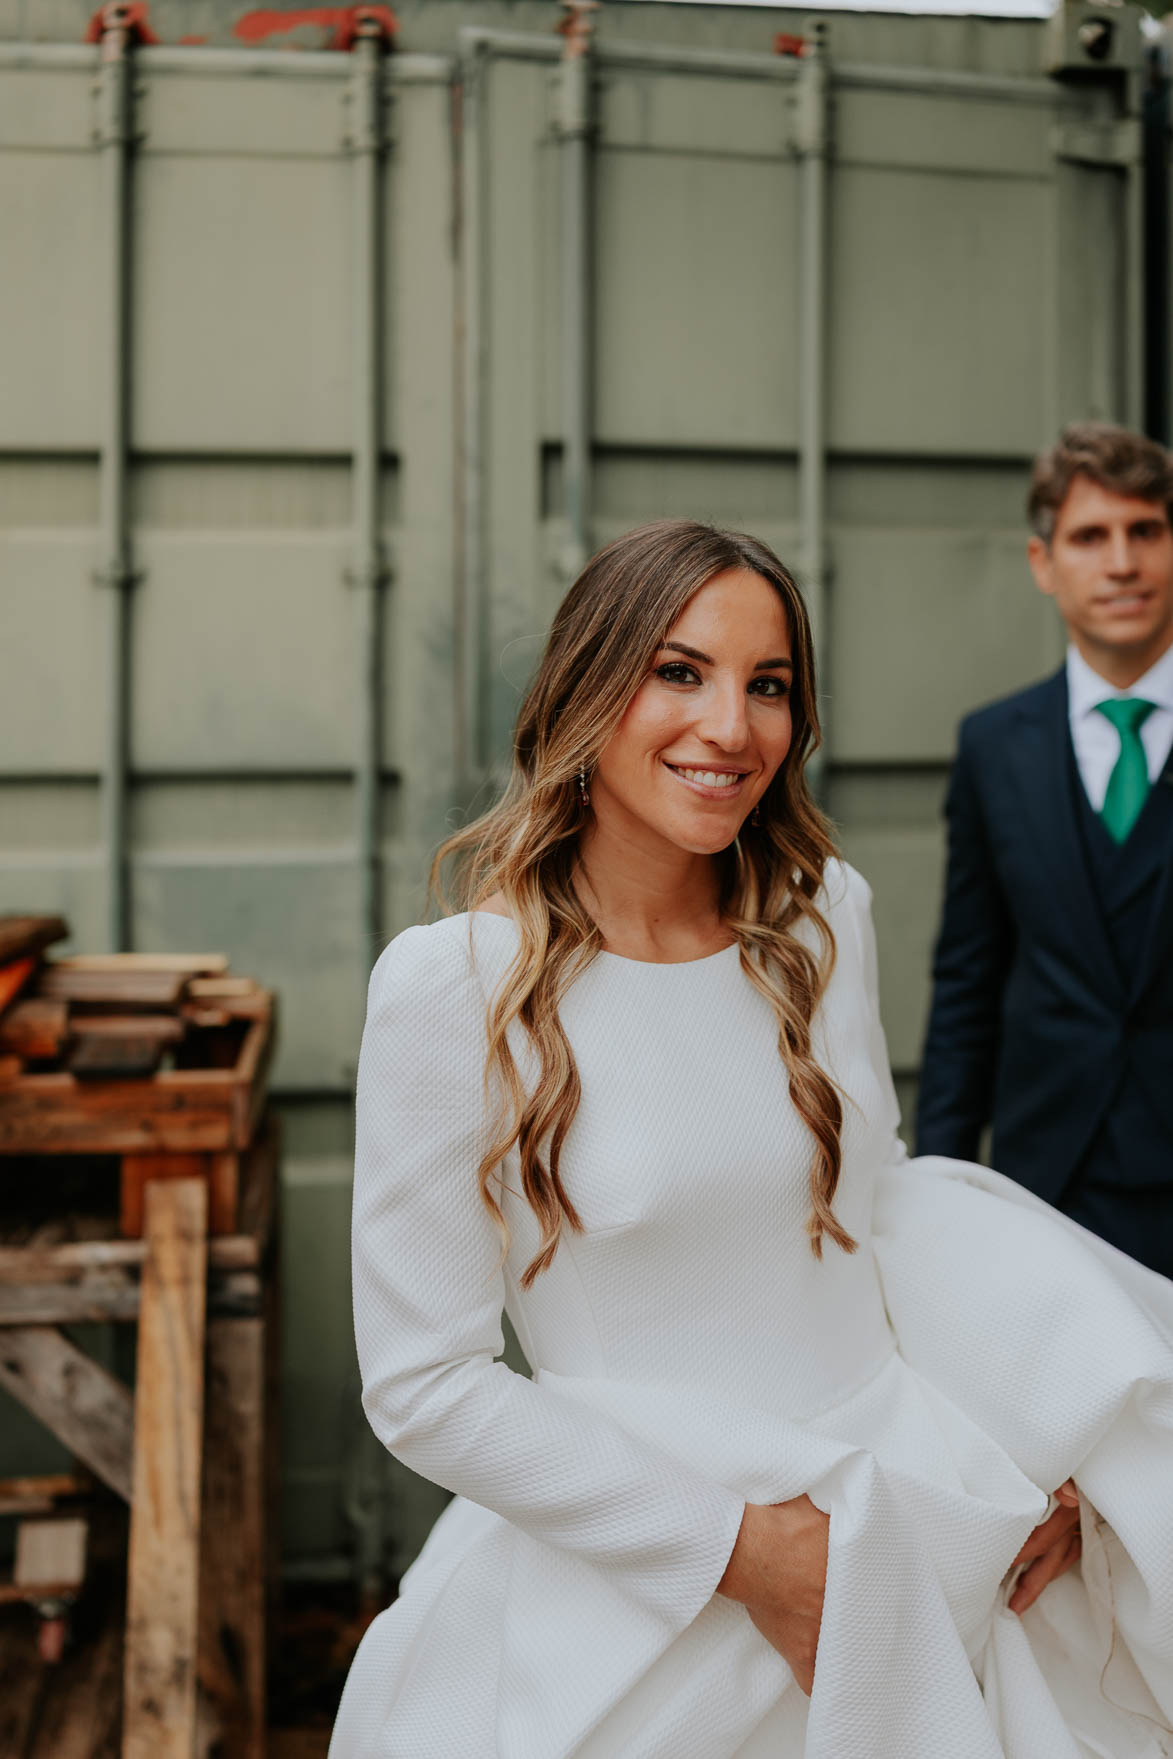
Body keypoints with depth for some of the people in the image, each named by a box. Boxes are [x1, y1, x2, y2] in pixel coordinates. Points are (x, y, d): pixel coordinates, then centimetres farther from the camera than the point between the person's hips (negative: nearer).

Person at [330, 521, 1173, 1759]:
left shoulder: (825, 916, 0)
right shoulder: (452, 984, -16)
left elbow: (881, 1206, 9)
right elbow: (423, 1385, -14)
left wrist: (1026, 1446, -7)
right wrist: (738, 1547, -16)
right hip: (642, 1595, -4)